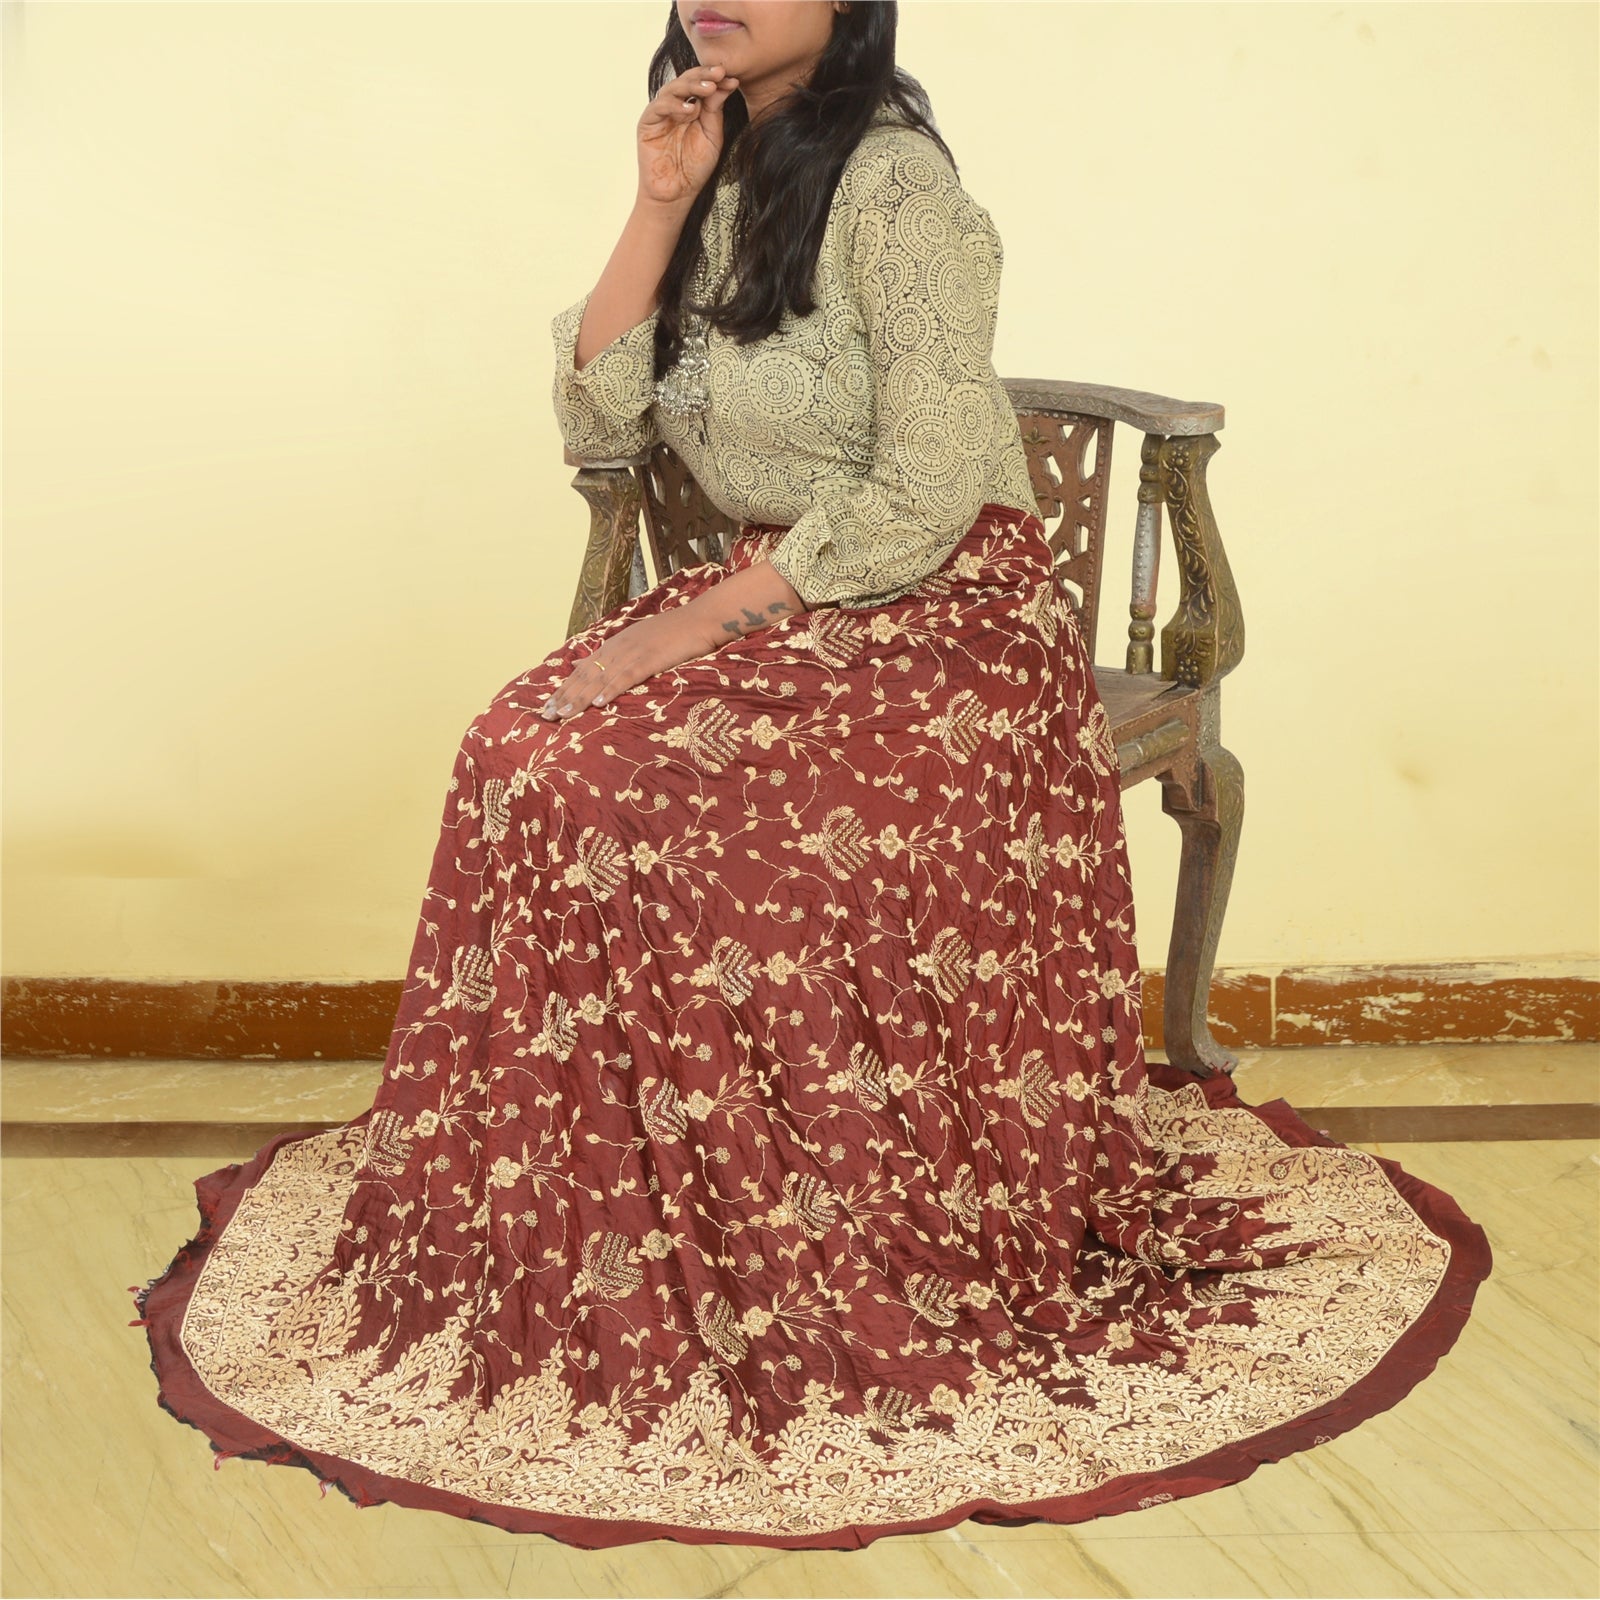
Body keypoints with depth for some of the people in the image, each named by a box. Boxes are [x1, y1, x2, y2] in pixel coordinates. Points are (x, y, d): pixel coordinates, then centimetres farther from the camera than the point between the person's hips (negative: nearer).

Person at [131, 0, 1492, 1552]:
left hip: (939, 599, -7)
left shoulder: (893, 180, -13)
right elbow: (597, 419, 5)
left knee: (649, 782, -28)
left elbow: (926, 491, -20)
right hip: (772, 590, 7)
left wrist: (708, 619, -19)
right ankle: (607, 1224, -7)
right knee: (528, 748, -16)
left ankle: (816, 1268, -12)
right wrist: (661, 208, -4)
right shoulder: (718, 173, 11)